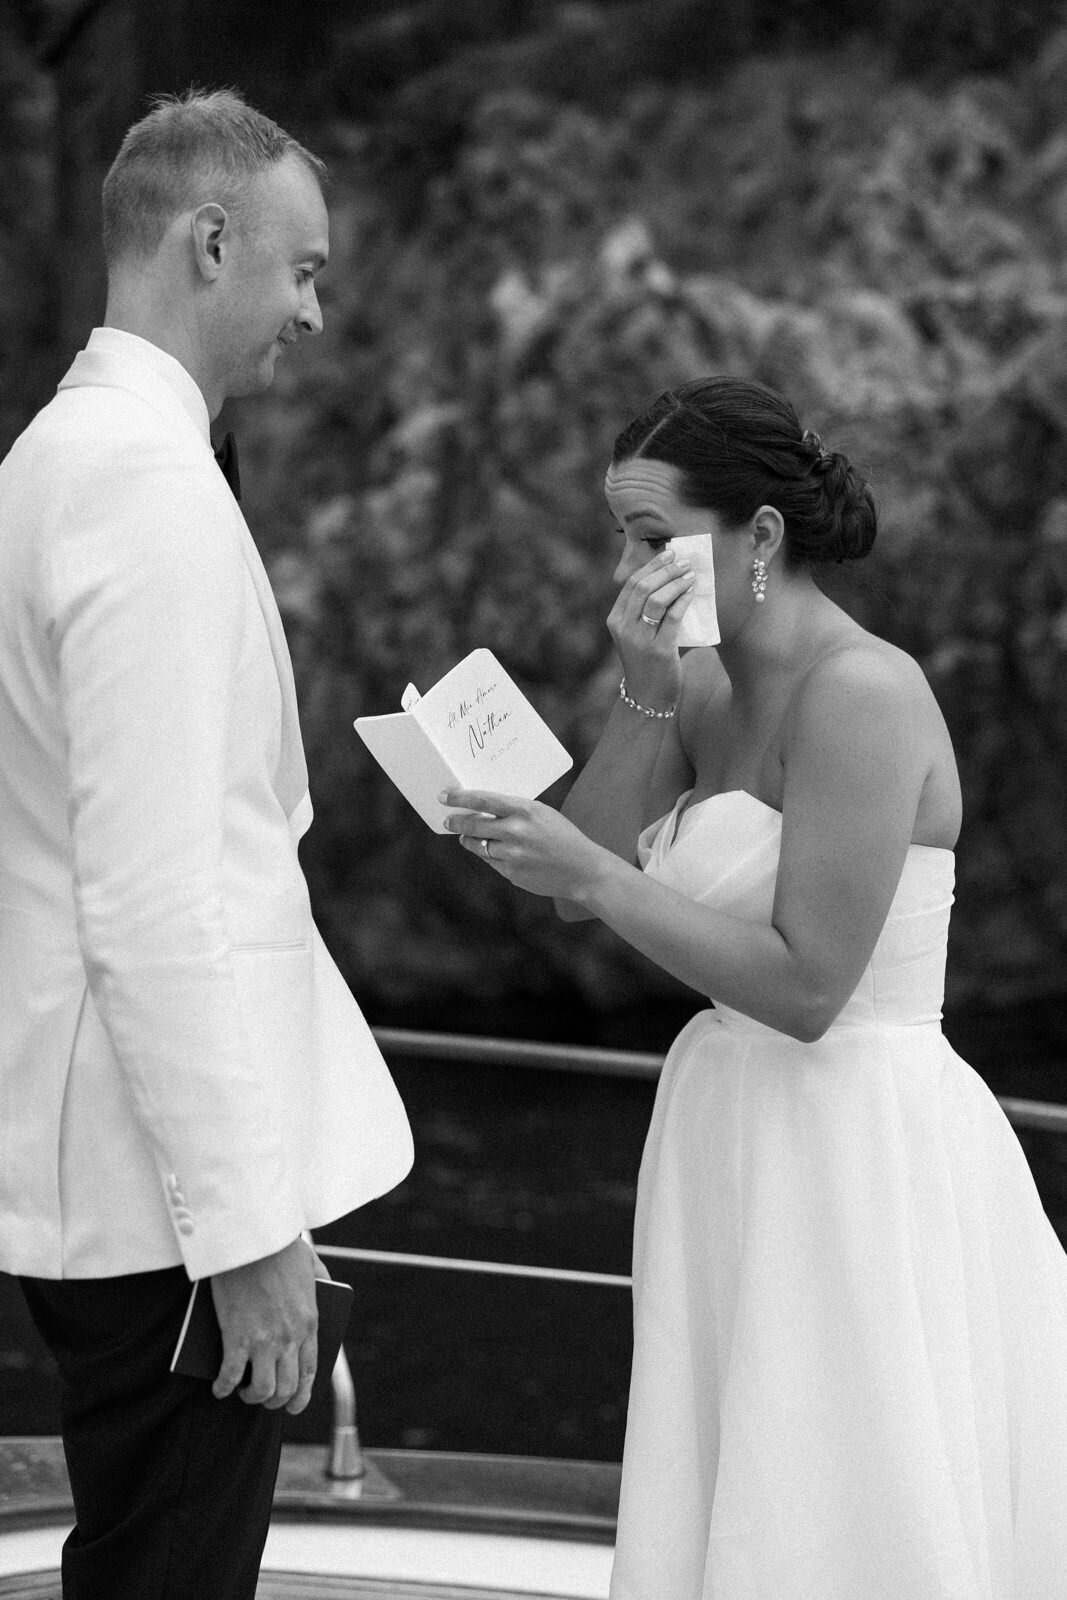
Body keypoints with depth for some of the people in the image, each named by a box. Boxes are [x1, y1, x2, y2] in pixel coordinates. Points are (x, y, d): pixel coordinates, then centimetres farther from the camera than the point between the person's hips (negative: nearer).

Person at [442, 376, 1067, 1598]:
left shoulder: (861, 692, -17)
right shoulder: (708, 688, 9)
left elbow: (807, 985, -20)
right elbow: (588, 890, 2)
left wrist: (592, 873, -21)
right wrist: (641, 703, -8)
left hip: (860, 1147, -8)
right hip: (737, 1131, 8)